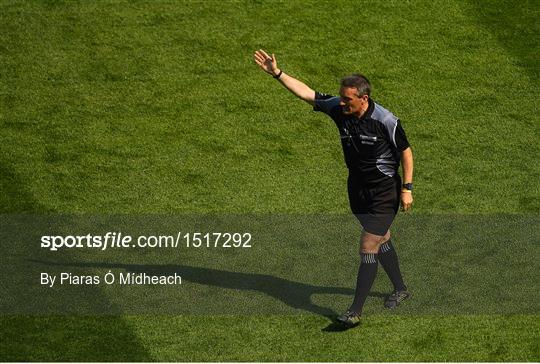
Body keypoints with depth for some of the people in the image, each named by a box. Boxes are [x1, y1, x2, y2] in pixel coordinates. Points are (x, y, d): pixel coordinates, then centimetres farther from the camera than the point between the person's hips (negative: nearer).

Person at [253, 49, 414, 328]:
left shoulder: (385, 121, -24)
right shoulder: (338, 109, -10)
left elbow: (405, 151, -13)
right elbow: (307, 93, -5)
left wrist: (407, 188, -12)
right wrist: (277, 73, -12)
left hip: (383, 193, -7)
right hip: (357, 188, 7)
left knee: (368, 249, -8)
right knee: (382, 241, 22)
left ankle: (356, 311, -3)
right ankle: (400, 290, 42)